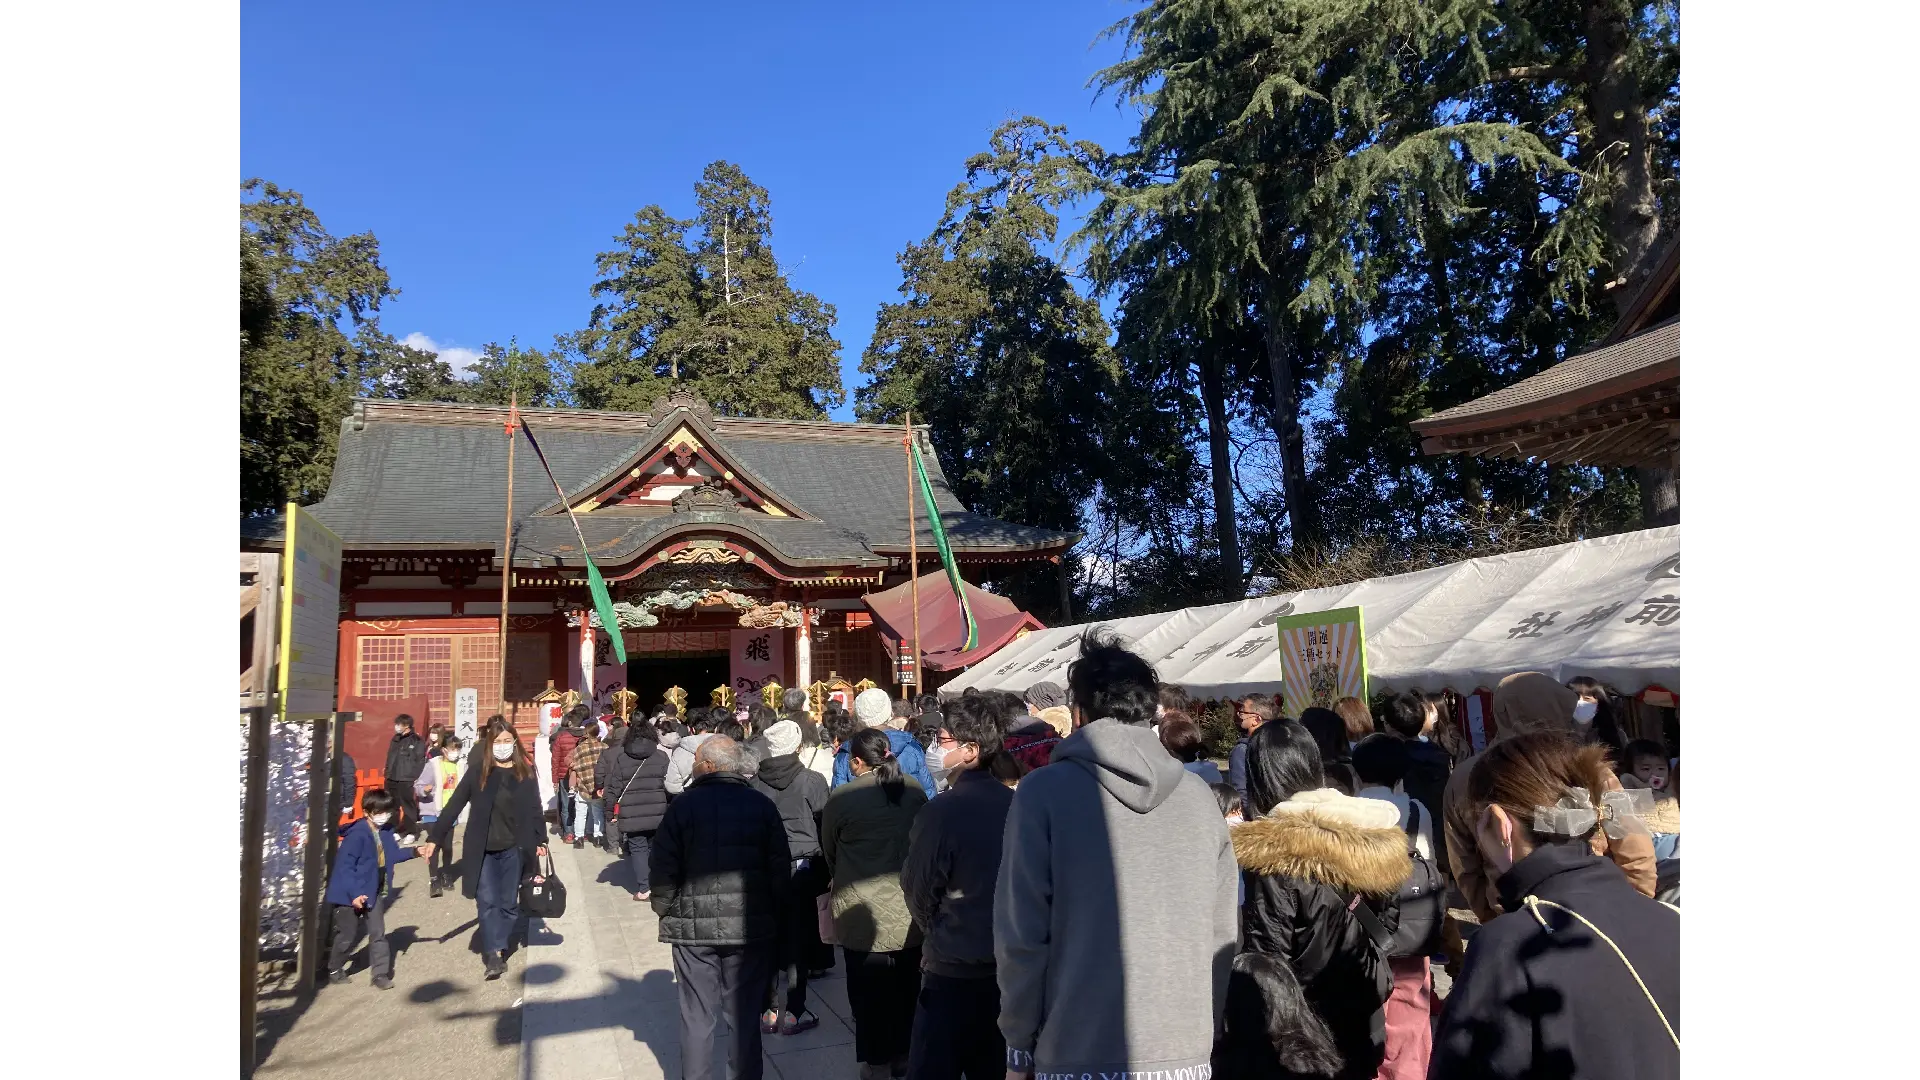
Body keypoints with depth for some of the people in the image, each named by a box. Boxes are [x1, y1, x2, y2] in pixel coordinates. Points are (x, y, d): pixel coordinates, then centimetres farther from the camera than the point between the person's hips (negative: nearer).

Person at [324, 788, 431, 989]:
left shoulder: (386, 831, -1)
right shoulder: (357, 834, -25)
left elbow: (393, 854, 12)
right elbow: (345, 866, -24)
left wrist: (415, 851, -1)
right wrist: (354, 894, -26)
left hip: (375, 892, 6)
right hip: (353, 894, -6)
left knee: (378, 933, 6)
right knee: (347, 936, 11)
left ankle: (381, 974, 11)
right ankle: (334, 971, 34)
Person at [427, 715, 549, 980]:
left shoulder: (526, 772, 0)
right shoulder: (477, 772, -3)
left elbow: (535, 809, 4)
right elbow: (453, 807, 0)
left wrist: (540, 841, 1)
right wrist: (436, 839, -2)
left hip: (513, 849, 1)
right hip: (482, 850, -1)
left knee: (509, 903, 7)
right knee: (488, 902, -5)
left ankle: (497, 947, 21)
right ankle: (494, 954, -2)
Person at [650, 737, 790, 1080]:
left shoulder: (684, 804, -6)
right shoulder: (762, 805, -2)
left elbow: (664, 866, -5)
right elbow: (780, 868, -1)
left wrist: (664, 910, 8)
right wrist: (776, 917, 9)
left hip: (693, 926, -1)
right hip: (750, 926, 1)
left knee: (697, 1017, 11)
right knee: (745, 1016, 11)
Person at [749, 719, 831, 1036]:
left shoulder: (755, 784, -2)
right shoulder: (813, 781, -8)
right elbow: (825, 829, -4)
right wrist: (826, 872, 5)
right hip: (803, 869, -3)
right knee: (799, 940, 5)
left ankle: (767, 1011, 18)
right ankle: (794, 1013, 11)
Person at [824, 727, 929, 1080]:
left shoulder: (842, 797, -13)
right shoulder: (914, 789, -3)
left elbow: (829, 852, 2)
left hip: (863, 911, -3)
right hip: (909, 907, 4)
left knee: (869, 991, 10)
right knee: (906, 987, 17)